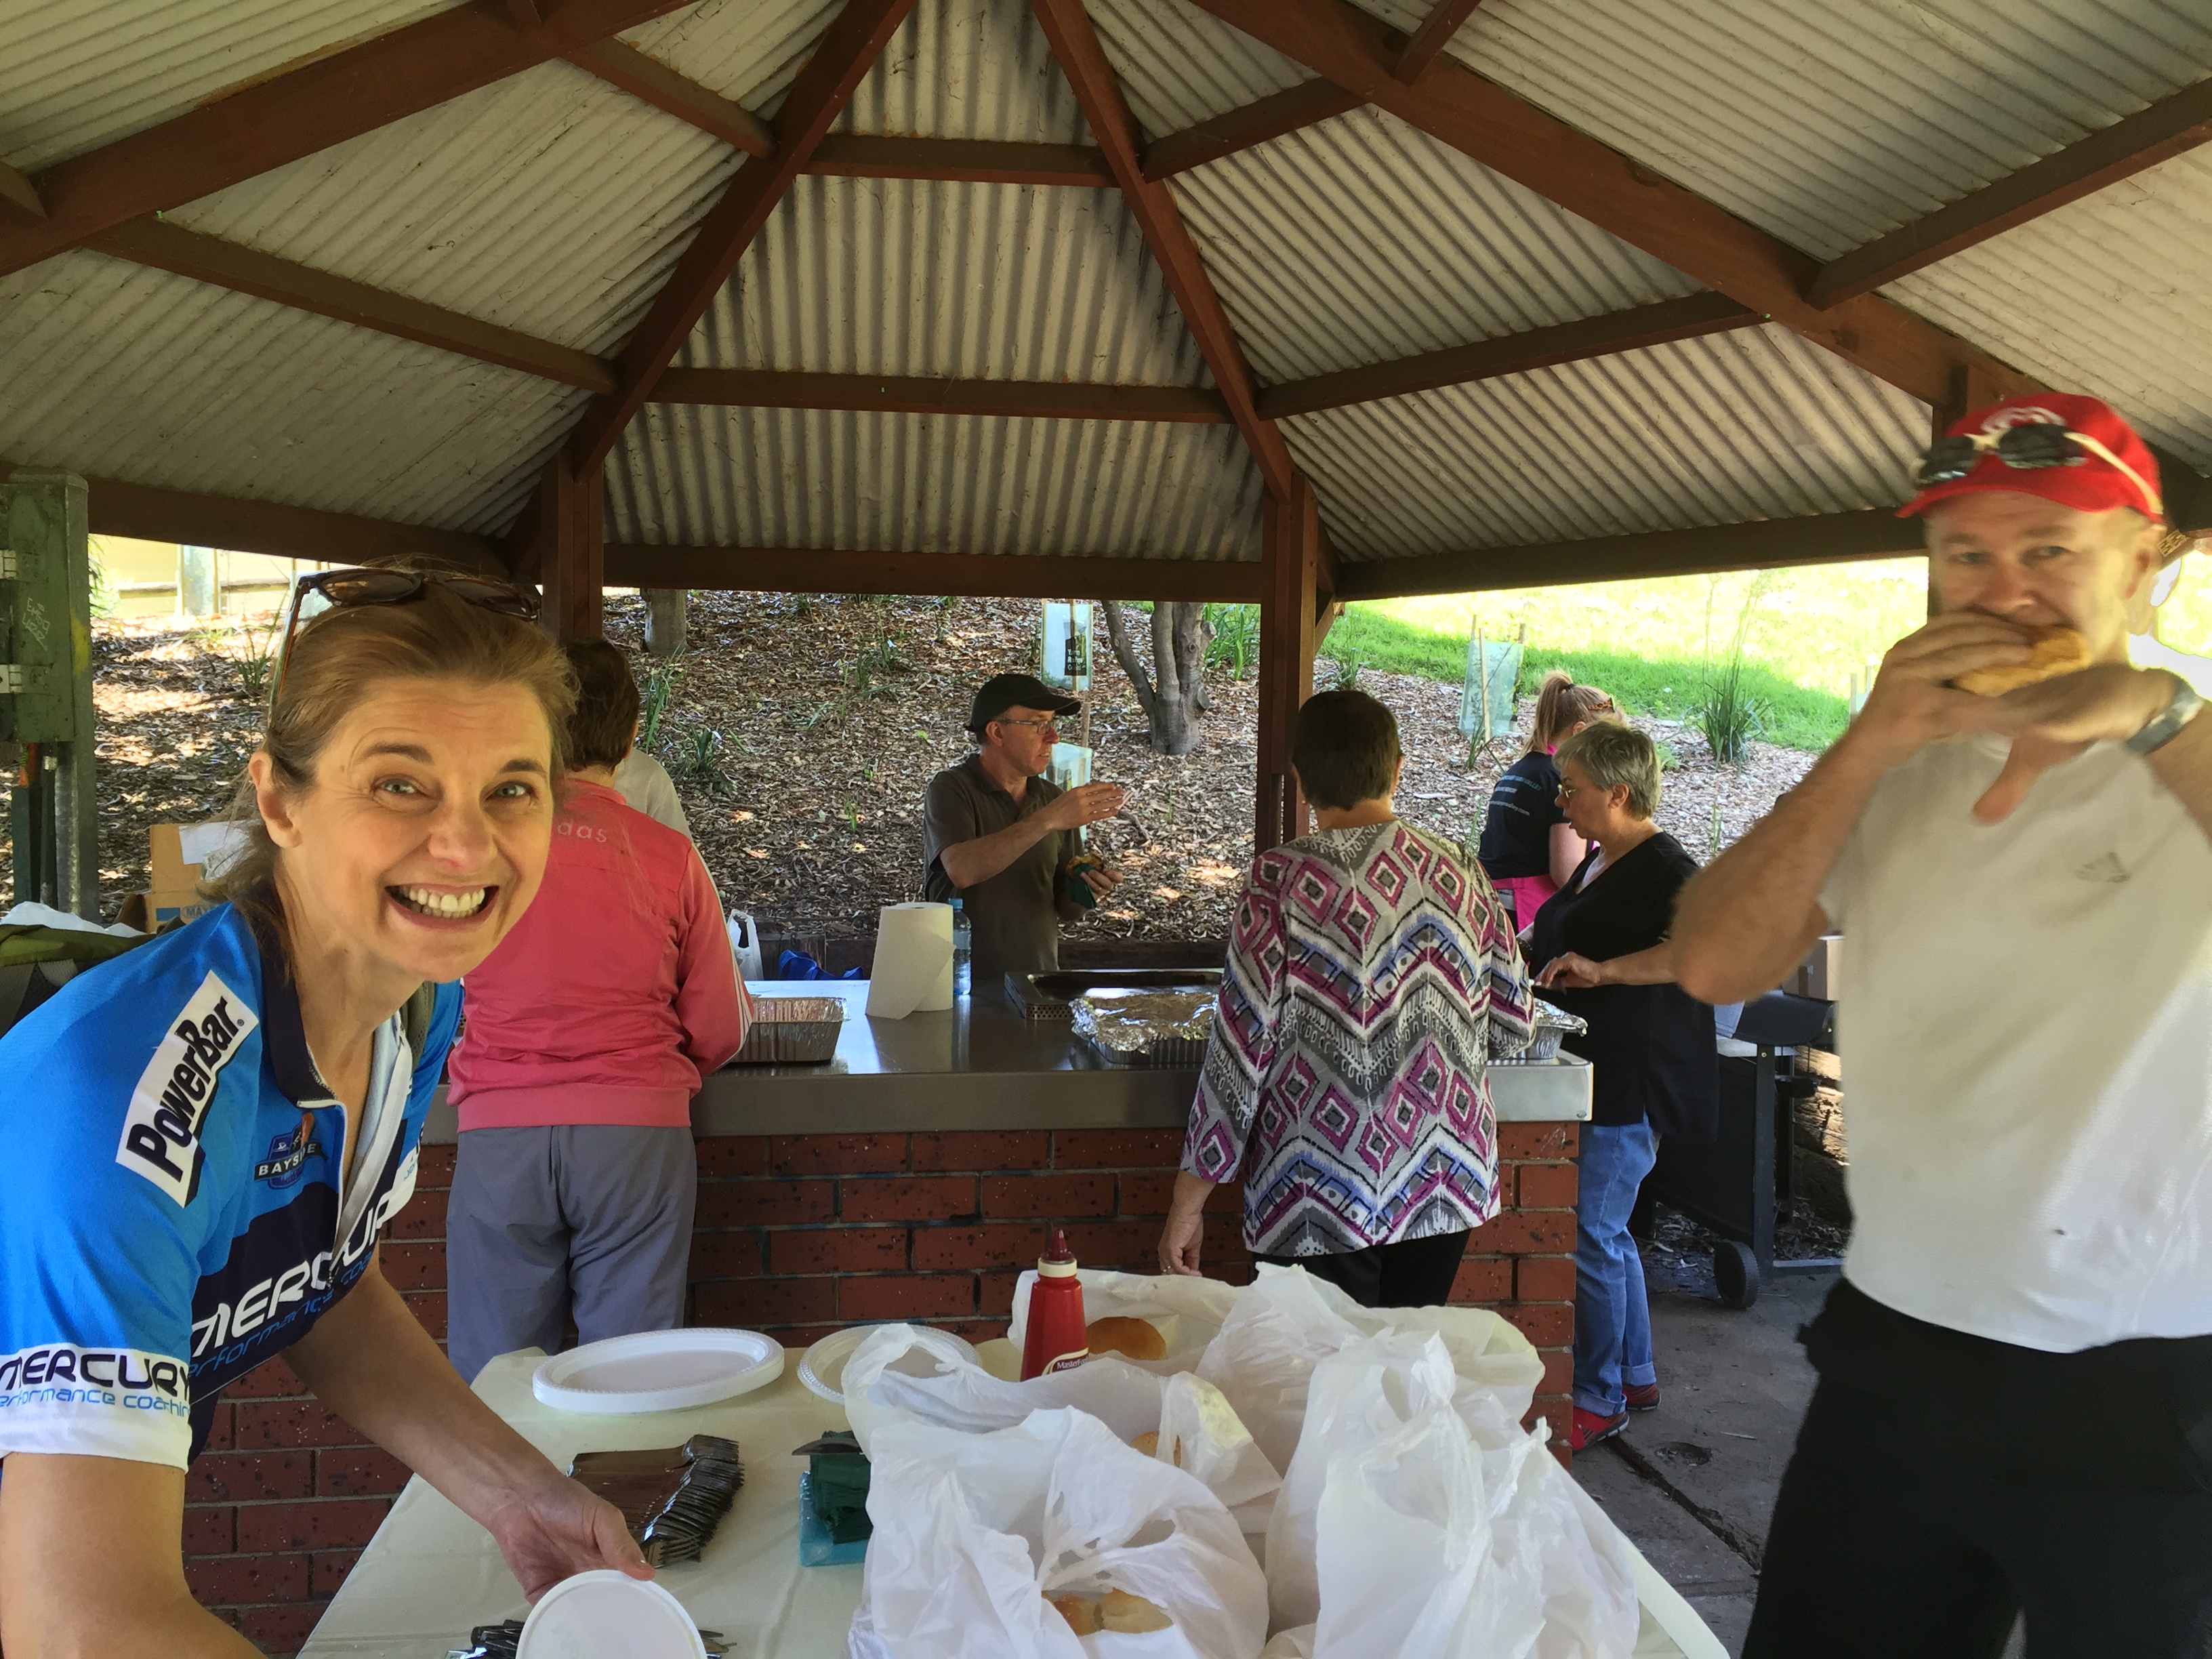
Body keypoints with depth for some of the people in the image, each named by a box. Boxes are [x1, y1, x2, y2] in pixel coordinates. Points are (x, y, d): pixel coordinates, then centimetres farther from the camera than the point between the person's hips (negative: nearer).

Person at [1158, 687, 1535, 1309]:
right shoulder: (1460, 872, 0)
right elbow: (1512, 1029, 6)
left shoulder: (1282, 879, -12)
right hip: (1443, 1186, 4)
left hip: (1323, 1197, -4)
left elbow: (1245, 1044, -13)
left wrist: (1189, 1197, -5)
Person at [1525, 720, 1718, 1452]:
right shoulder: (1598, 863, 15)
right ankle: (1636, 1375, 31)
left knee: (1590, 1236, -5)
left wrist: (1602, 970, -36)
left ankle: (1599, 1400, 8)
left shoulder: (1663, 867, -16)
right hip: (1596, 1075, 10)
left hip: (1631, 1082, -10)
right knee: (1605, 1231, 17)